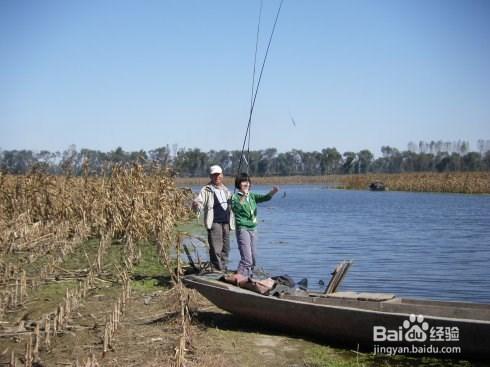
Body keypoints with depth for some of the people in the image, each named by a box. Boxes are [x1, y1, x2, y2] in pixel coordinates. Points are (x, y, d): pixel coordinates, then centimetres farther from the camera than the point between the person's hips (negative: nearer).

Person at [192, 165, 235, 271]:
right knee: (216, 250, -10)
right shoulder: (206, 190, -1)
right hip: (214, 223, -6)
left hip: (226, 223, 6)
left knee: (225, 249, 10)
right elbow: (197, 202, -13)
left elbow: (231, 205, 28)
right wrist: (196, 205, -36)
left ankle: (223, 269, 22)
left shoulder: (226, 191, 19)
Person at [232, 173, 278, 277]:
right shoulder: (236, 197, -7)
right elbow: (234, 208, -26)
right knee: (247, 259, -16)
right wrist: (243, 197, -39)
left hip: (253, 229, 7)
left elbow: (265, 198, -3)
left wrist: (273, 191, -24)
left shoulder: (252, 196, 10)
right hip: (243, 229, -7)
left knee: (253, 259, 13)